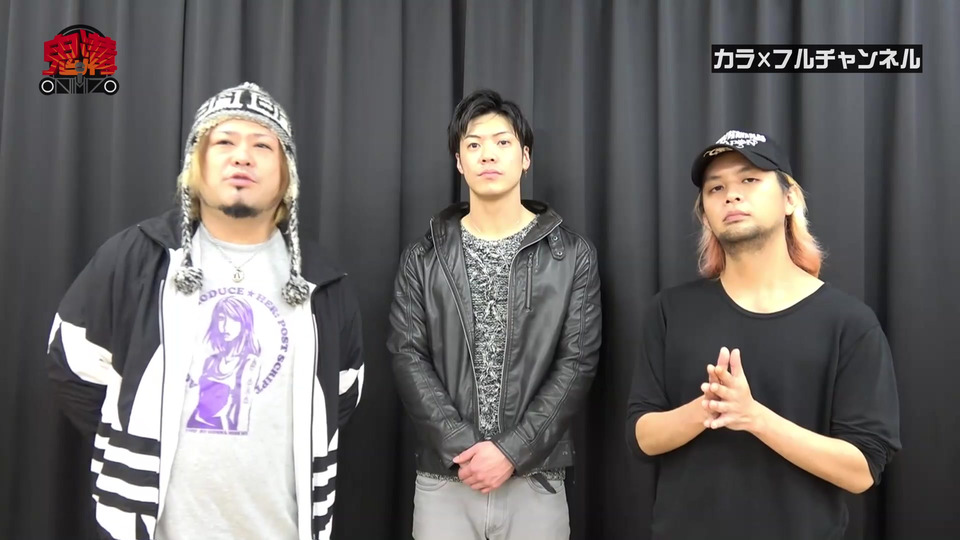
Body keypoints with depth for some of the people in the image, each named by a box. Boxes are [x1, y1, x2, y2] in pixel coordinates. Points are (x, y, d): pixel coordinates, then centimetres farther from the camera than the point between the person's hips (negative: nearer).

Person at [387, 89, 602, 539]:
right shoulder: (424, 257, 4)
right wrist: (461, 446, -13)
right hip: (444, 477, 1)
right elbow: (408, 357, -3)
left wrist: (512, 451, -13)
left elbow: (578, 363, -5)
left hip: (535, 478, 0)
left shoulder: (572, 256, 0)